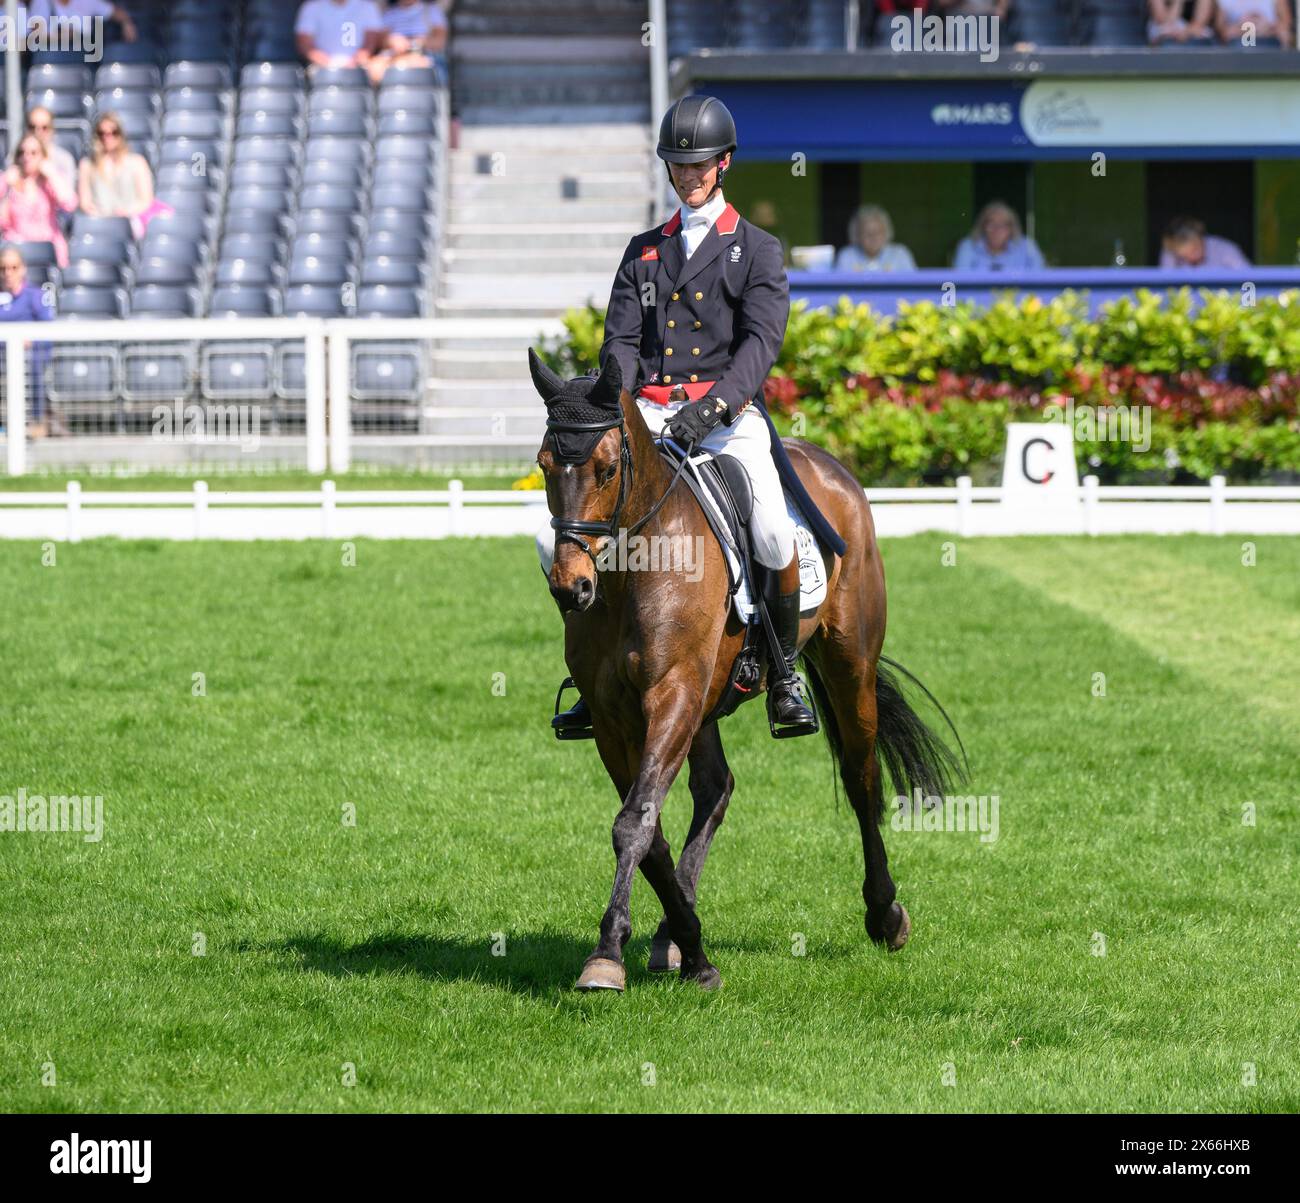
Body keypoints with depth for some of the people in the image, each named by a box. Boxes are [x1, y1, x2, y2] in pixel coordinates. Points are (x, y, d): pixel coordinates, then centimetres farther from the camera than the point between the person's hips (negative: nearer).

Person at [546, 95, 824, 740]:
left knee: (774, 535, -30)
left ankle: (784, 673, -10)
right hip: (649, 414, 4)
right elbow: (622, 340, 11)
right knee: (557, 533, -15)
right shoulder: (644, 251, 19)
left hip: (727, 412, -3)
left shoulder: (756, 250, 8)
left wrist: (713, 404, -23)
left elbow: (762, 340, -6)